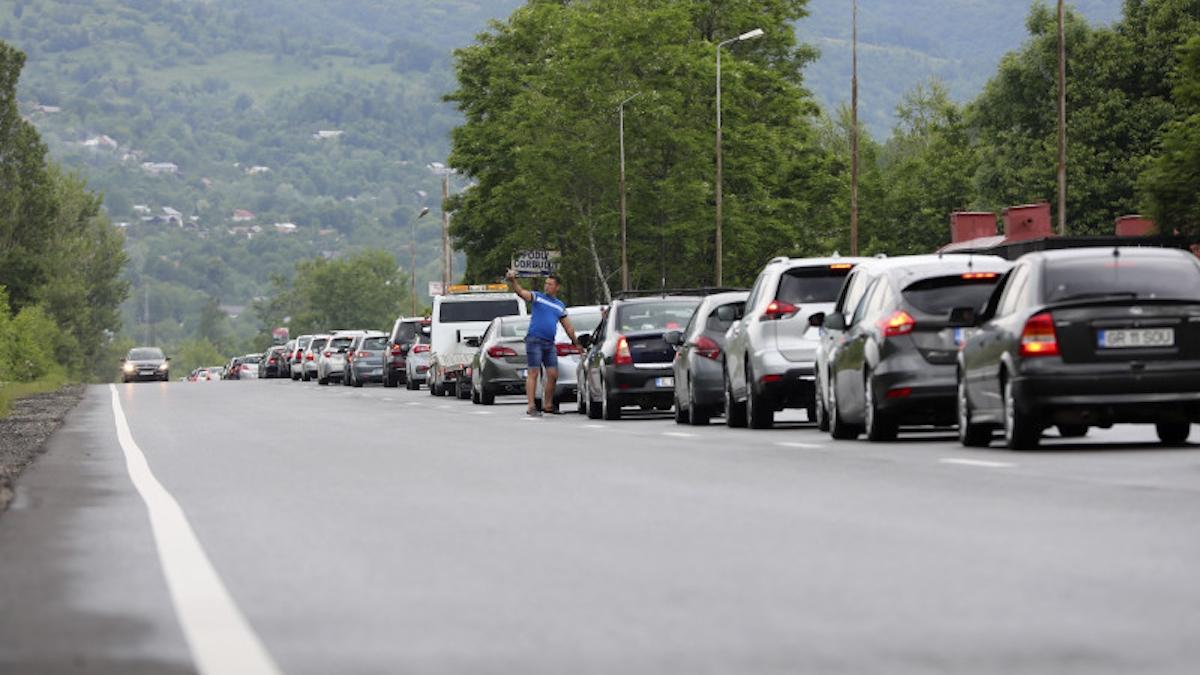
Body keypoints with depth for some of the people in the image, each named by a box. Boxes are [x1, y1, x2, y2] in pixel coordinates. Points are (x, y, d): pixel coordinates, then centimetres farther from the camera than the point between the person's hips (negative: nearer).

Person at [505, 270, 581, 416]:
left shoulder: (560, 306, 17)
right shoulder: (537, 297, 4)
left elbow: (568, 327, 22)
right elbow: (520, 292, -12)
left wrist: (577, 343, 20)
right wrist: (512, 281, -31)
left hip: (550, 344, 5)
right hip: (534, 341, -5)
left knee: (553, 374, 3)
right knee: (533, 373, -8)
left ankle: (548, 404, 18)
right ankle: (531, 407, -10)